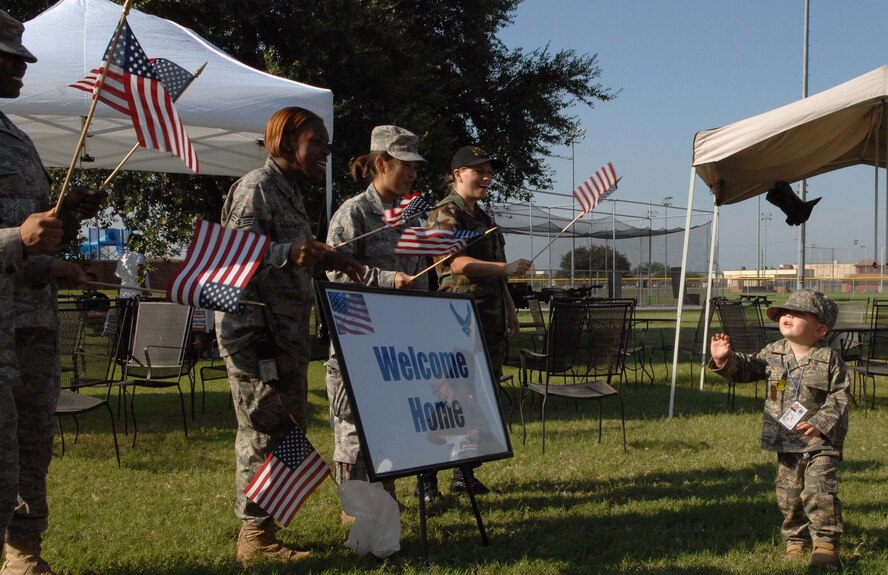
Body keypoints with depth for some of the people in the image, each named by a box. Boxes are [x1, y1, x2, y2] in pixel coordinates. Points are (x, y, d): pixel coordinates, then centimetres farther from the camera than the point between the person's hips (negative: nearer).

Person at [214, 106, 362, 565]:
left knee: (289, 430, 13)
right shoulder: (256, 187, -11)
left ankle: (263, 527, 23)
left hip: (286, 333, 10)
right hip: (255, 331, -10)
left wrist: (326, 259, 19)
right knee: (263, 432, -6)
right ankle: (255, 536, 2)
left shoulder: (288, 191, 19)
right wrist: (290, 253, -33)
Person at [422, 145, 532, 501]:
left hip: (490, 322, 9)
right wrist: (506, 268, -25)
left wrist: (509, 309, 25)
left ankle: (465, 472, 19)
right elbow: (456, 262, -22)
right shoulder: (445, 212, -8)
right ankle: (428, 478, -2)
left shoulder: (484, 217, 21)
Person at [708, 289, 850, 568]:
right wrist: (725, 360, -10)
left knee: (820, 491, -13)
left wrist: (821, 422, -20)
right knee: (788, 494, 11)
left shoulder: (830, 359, -10)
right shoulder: (773, 353, 3)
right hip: (786, 442, 5)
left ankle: (826, 542, -2)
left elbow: (841, 395, -10)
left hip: (820, 442, -5)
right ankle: (796, 540, 26)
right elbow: (747, 368, 9)